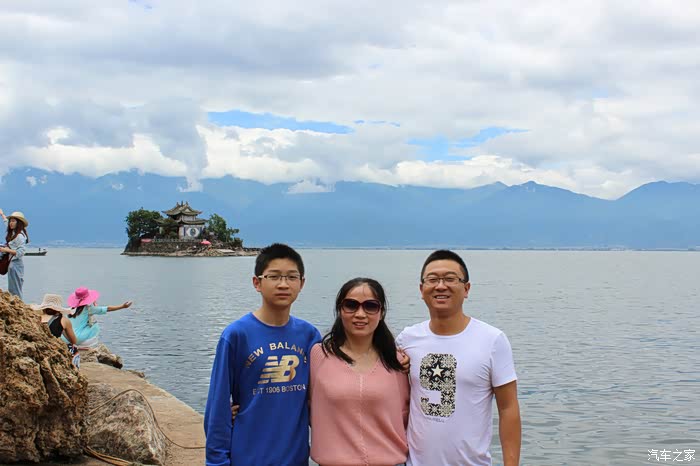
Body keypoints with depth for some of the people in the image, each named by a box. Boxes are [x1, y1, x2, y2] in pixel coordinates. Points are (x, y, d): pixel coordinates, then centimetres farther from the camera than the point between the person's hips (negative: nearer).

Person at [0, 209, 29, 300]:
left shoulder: (20, 236, -15)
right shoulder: (13, 233, 12)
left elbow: (20, 252, -19)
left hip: (16, 264, -9)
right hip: (12, 264, 9)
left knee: (15, 291, -8)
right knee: (11, 289, 12)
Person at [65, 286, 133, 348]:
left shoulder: (74, 308, 9)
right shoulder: (88, 308, -8)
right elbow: (108, 309, 0)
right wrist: (123, 306, 7)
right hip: (77, 339, -6)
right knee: (95, 326, 10)